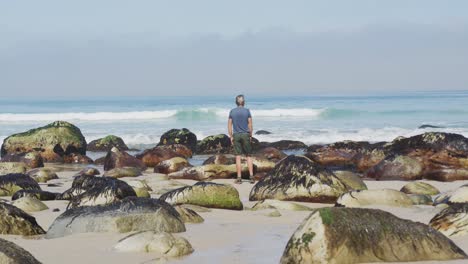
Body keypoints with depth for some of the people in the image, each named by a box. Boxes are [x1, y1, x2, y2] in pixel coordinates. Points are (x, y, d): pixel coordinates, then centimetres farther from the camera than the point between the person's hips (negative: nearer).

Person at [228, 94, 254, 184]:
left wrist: (231, 137, 7)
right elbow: (250, 124, -4)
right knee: (248, 156, 7)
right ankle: (251, 176, 0)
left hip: (236, 135, 1)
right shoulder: (247, 111, -3)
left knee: (238, 157, 2)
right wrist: (250, 135, 5)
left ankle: (239, 178, 1)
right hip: (246, 135, -1)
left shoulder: (232, 112, 2)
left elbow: (229, 125, 2)